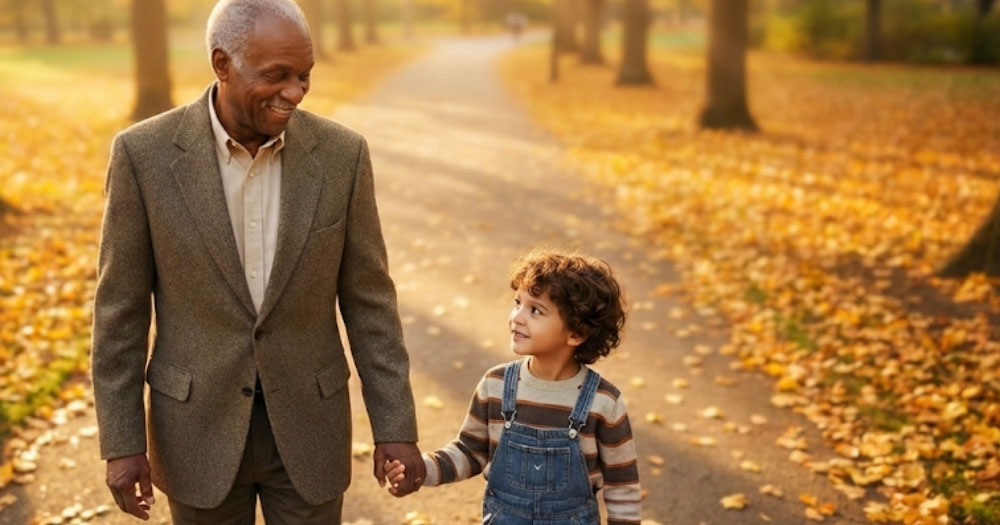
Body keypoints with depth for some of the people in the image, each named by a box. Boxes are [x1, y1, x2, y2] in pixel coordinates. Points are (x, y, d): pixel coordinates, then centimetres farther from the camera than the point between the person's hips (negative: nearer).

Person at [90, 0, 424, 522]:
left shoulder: (341, 154, -10)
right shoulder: (145, 153, -13)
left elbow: (368, 300, -3)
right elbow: (120, 307, -6)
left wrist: (395, 425, -4)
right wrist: (122, 442, -6)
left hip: (307, 422, 1)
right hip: (199, 424, 0)